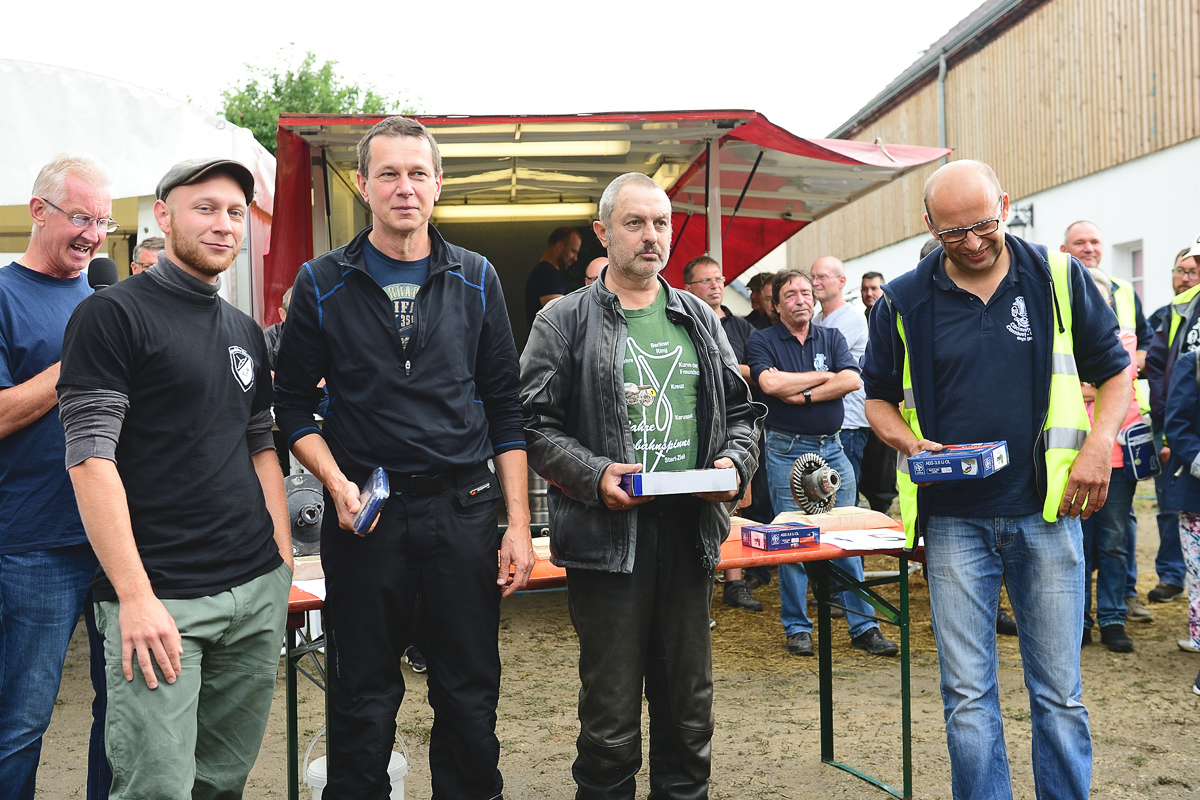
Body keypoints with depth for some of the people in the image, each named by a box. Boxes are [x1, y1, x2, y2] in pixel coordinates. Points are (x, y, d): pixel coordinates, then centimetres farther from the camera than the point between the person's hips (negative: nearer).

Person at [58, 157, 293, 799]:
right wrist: (135, 595, -17)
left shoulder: (247, 332, 15)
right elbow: (90, 460, -12)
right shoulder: (113, 314, -6)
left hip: (258, 594, 6)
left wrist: (282, 562, 11)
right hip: (159, 600, -6)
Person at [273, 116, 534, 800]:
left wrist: (518, 524, -1)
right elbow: (293, 403, 5)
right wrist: (337, 483, -11)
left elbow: (506, 410, 5)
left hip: (464, 508, 1)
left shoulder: (476, 280, 5)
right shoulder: (324, 284, 2)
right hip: (365, 512, -1)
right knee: (363, 699, 11)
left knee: (471, 694, 10)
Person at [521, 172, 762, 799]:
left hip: (690, 530, 4)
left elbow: (742, 410, 17)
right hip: (606, 535, -4)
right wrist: (594, 476, -17)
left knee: (689, 708, 15)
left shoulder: (699, 319, 15)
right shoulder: (564, 322, 1)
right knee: (610, 716, 5)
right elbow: (534, 424, -4)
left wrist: (733, 461, -2)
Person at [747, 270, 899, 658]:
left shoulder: (831, 337, 11)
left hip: (831, 448, 3)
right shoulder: (763, 341, 2)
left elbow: (852, 380, -5)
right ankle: (797, 627, 13)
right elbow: (770, 383, -17)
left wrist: (801, 394, -12)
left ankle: (863, 626, 11)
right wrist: (823, 377, -6)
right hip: (786, 450, -3)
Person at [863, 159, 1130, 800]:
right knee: (968, 693, 6)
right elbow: (878, 395, 12)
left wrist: (1099, 447, -5)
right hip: (953, 520, 0)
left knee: (1059, 692, 9)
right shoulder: (903, 302, 1)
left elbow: (1114, 369, 11)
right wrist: (908, 441, -8)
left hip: (1047, 512, 0)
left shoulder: (1059, 278, 2)